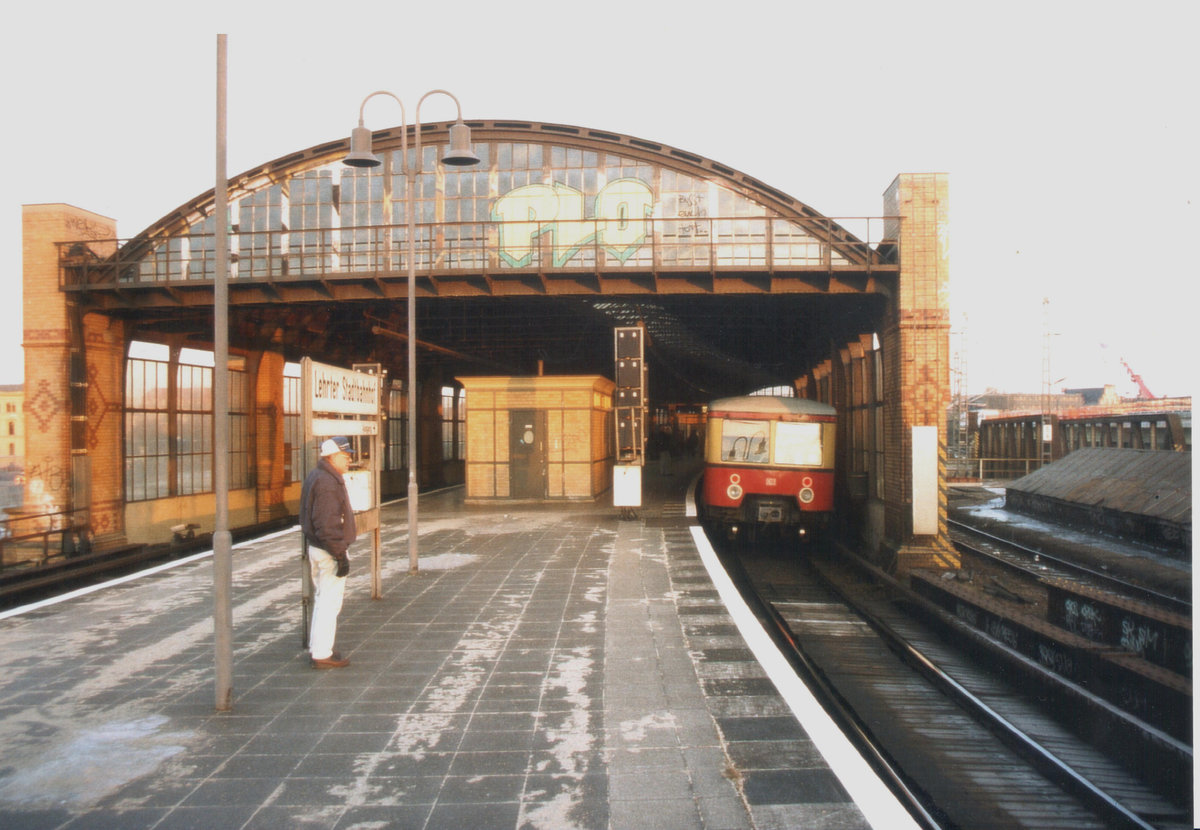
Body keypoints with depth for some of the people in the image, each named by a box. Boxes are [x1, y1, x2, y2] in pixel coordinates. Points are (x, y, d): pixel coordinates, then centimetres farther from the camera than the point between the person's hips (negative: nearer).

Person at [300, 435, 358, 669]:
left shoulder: (316, 477, 14)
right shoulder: (327, 482, -20)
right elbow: (327, 524, -25)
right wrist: (340, 555, -22)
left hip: (316, 547, 11)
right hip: (329, 552, -11)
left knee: (322, 601, 19)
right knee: (329, 603, -3)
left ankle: (317, 648, 29)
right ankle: (322, 654, 3)